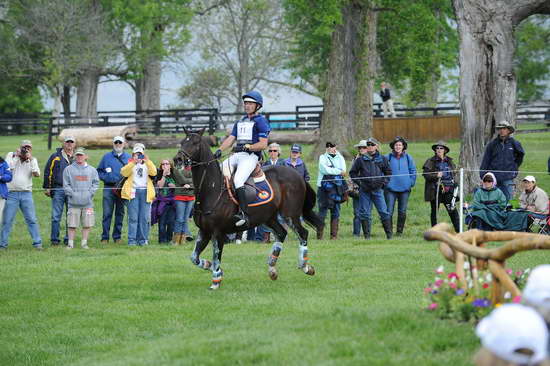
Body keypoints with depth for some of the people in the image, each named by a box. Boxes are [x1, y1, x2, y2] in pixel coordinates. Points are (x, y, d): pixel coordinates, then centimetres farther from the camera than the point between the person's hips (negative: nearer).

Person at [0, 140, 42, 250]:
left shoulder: (33, 160, 9)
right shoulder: (11, 155, 5)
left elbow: (37, 174, -7)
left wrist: (31, 159, -12)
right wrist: (16, 156, -11)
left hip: (26, 194, 1)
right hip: (11, 194, -1)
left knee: (32, 220, -2)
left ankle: (37, 243, 3)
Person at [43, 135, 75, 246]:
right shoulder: (55, 157, 7)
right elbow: (47, 172, 7)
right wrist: (47, 187, 1)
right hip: (58, 190, -2)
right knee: (56, 216, -4)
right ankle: (54, 239, 0)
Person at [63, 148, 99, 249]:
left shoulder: (92, 170, 9)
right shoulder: (68, 169, 3)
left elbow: (96, 183, 11)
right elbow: (66, 185, 2)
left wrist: (90, 192, -2)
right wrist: (72, 194, -8)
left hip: (87, 202, 2)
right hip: (74, 203, -2)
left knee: (87, 224, 3)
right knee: (72, 225, -2)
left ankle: (84, 243, 12)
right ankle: (70, 243, 5)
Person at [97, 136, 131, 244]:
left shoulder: (128, 157, 11)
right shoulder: (106, 157, 9)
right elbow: (99, 171, 11)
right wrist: (105, 177, -6)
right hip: (109, 188, -1)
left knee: (120, 213, 6)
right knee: (107, 213, -5)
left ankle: (117, 236, 13)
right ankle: (105, 237, -2)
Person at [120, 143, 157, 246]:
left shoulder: (148, 164, 17)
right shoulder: (130, 163, 12)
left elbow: (154, 173, -3)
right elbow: (124, 172, -8)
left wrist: (147, 161, -13)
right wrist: (134, 162, -17)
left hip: (145, 192, 2)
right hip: (133, 191, -2)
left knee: (144, 217, -1)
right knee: (133, 217, -6)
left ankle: (143, 239, 4)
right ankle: (132, 240, -6)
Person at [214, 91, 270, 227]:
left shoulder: (261, 121, 0)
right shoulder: (240, 122, 25)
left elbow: (263, 144, -8)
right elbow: (230, 139, 18)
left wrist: (246, 147, -17)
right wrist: (220, 150, 0)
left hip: (251, 156, -9)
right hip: (236, 156, 9)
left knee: (238, 181, -28)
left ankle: (244, 214, -32)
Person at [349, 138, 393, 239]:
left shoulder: (382, 159, 8)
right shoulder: (360, 160, 5)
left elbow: (388, 172, 17)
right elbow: (352, 173, 12)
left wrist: (384, 182, 4)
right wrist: (359, 182, 0)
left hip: (377, 189, 0)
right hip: (365, 190, 0)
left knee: (383, 212, -4)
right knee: (364, 213, 1)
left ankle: (389, 234, 2)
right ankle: (367, 235, 7)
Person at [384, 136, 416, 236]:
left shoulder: (408, 158, 5)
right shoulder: (388, 157, 1)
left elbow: (413, 171, 12)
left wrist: (411, 182, 3)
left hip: (405, 188, 2)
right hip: (391, 188, -2)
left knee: (402, 212, 7)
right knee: (389, 211, -7)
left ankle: (399, 231, 16)